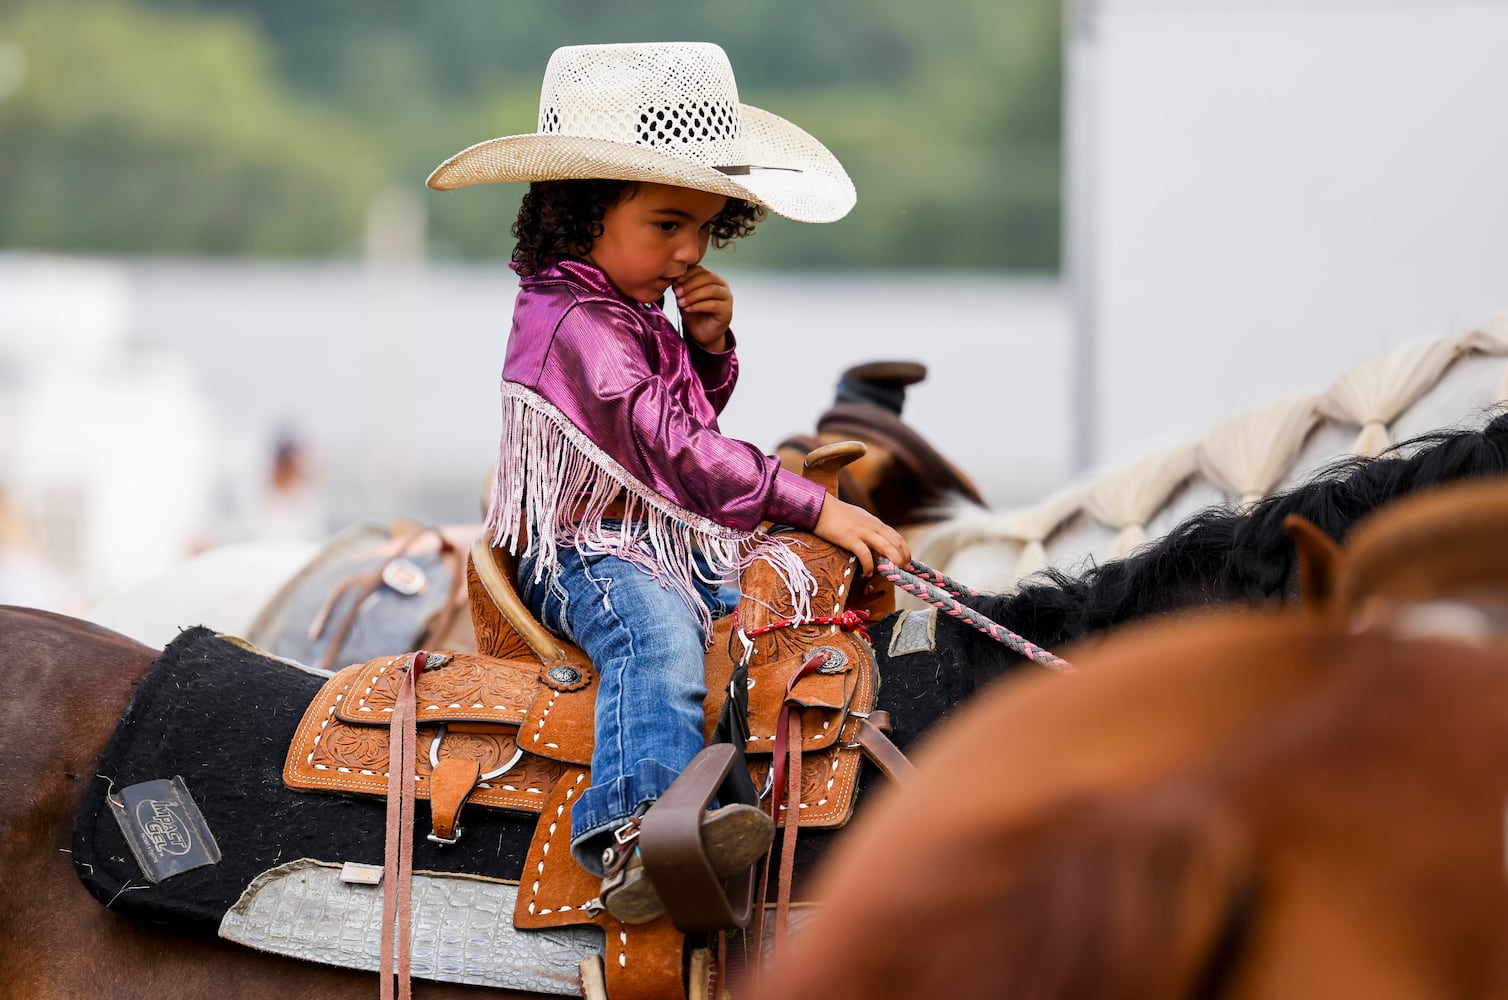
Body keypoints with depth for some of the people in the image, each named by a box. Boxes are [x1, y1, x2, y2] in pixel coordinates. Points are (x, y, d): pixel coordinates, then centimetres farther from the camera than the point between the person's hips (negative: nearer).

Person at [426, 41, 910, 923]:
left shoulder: (634, 311, 15)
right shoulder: (573, 324, -18)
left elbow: (693, 411, 32)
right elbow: (673, 451, -28)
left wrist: (710, 345, 8)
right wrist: (816, 508, -31)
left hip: (680, 544, 10)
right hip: (589, 551, -10)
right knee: (659, 636, -38)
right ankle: (633, 831, -61)